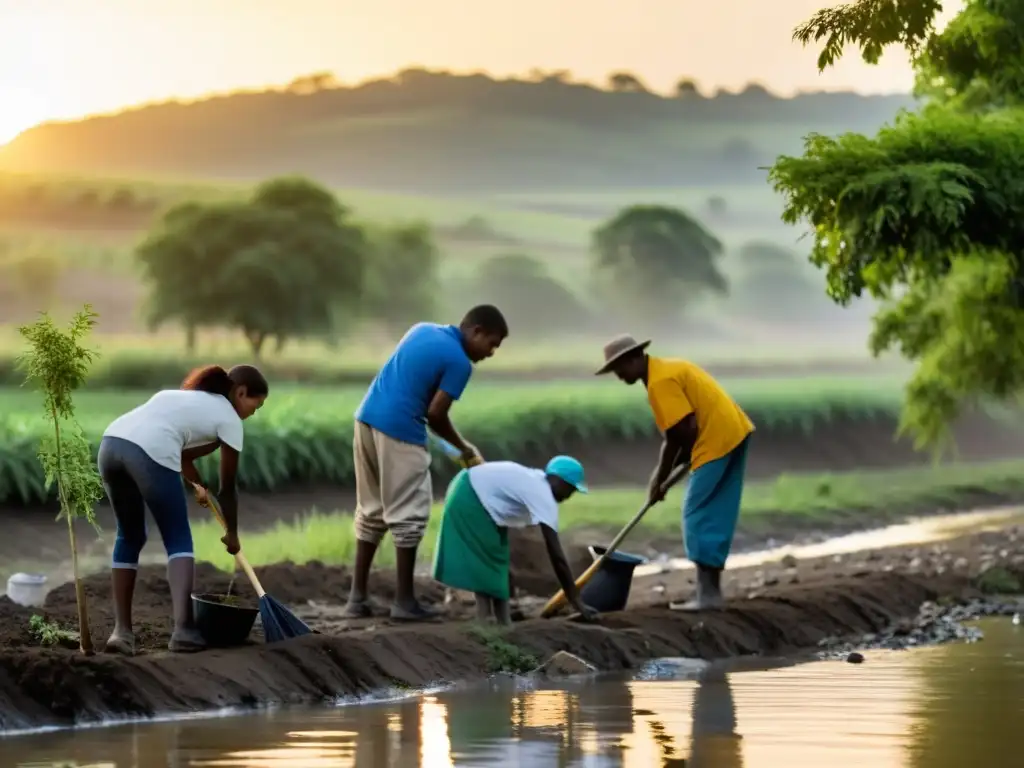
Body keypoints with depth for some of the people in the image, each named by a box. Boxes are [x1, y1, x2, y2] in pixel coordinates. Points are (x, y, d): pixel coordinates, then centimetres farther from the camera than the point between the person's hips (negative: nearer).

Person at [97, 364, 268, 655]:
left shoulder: (191, 397, 35)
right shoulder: (229, 419, 15)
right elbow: (227, 488, 21)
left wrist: (197, 484, 63)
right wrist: (232, 534, 35)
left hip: (111, 442, 7)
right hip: (149, 453, -7)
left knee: (130, 536, 21)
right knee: (179, 540, 8)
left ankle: (122, 630, 15)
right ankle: (183, 629, -5)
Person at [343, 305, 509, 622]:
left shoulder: (423, 329, 17)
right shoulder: (459, 362, -7)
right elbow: (436, 414, -9)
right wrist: (464, 448, 7)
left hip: (367, 418, 8)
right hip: (400, 431, -8)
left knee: (370, 512, 14)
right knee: (408, 516, 1)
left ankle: (357, 597, 14)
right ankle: (404, 601, 3)